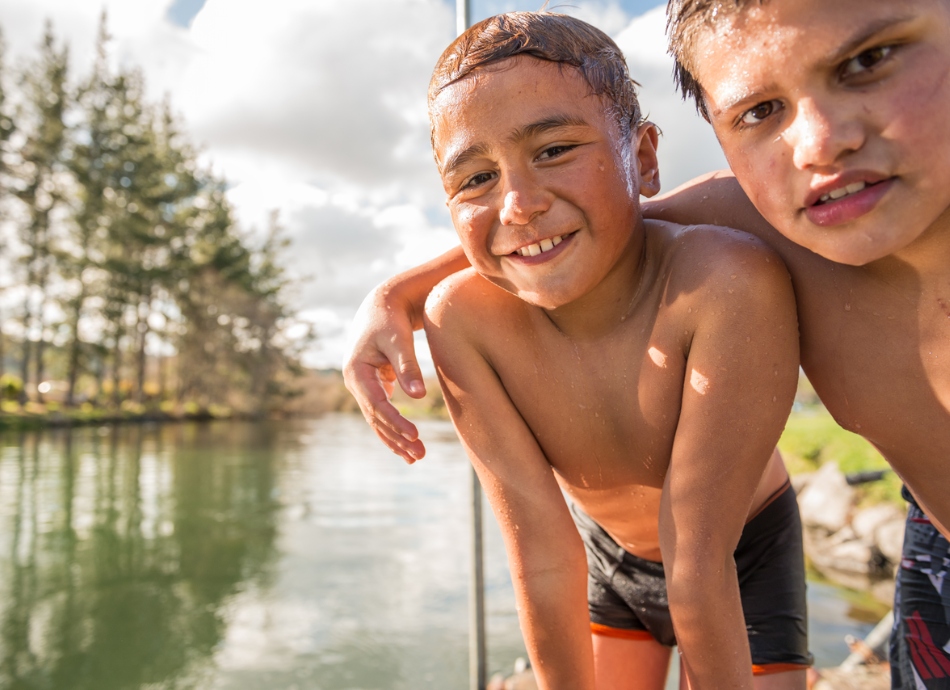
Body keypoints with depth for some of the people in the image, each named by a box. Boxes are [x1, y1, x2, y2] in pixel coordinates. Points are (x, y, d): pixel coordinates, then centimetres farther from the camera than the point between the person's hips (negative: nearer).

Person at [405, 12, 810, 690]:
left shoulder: (728, 282, -39)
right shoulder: (460, 320, -29)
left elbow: (699, 562, -32)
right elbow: (542, 557, -23)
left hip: (744, 558, -1)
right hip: (607, 556, 2)